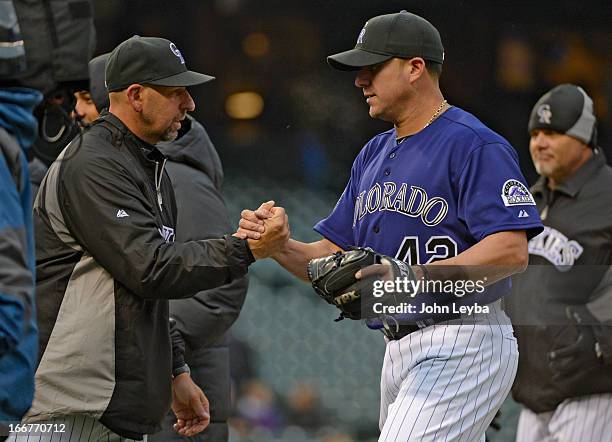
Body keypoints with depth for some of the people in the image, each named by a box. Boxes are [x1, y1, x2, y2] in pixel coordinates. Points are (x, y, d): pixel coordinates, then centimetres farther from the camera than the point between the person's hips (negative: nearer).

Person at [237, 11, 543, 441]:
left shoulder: (474, 145, -11)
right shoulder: (373, 155, 17)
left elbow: (511, 251, -22)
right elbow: (331, 261, 17)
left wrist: (412, 277, -29)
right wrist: (279, 245, -4)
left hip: (464, 345, -9)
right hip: (399, 351, 9)